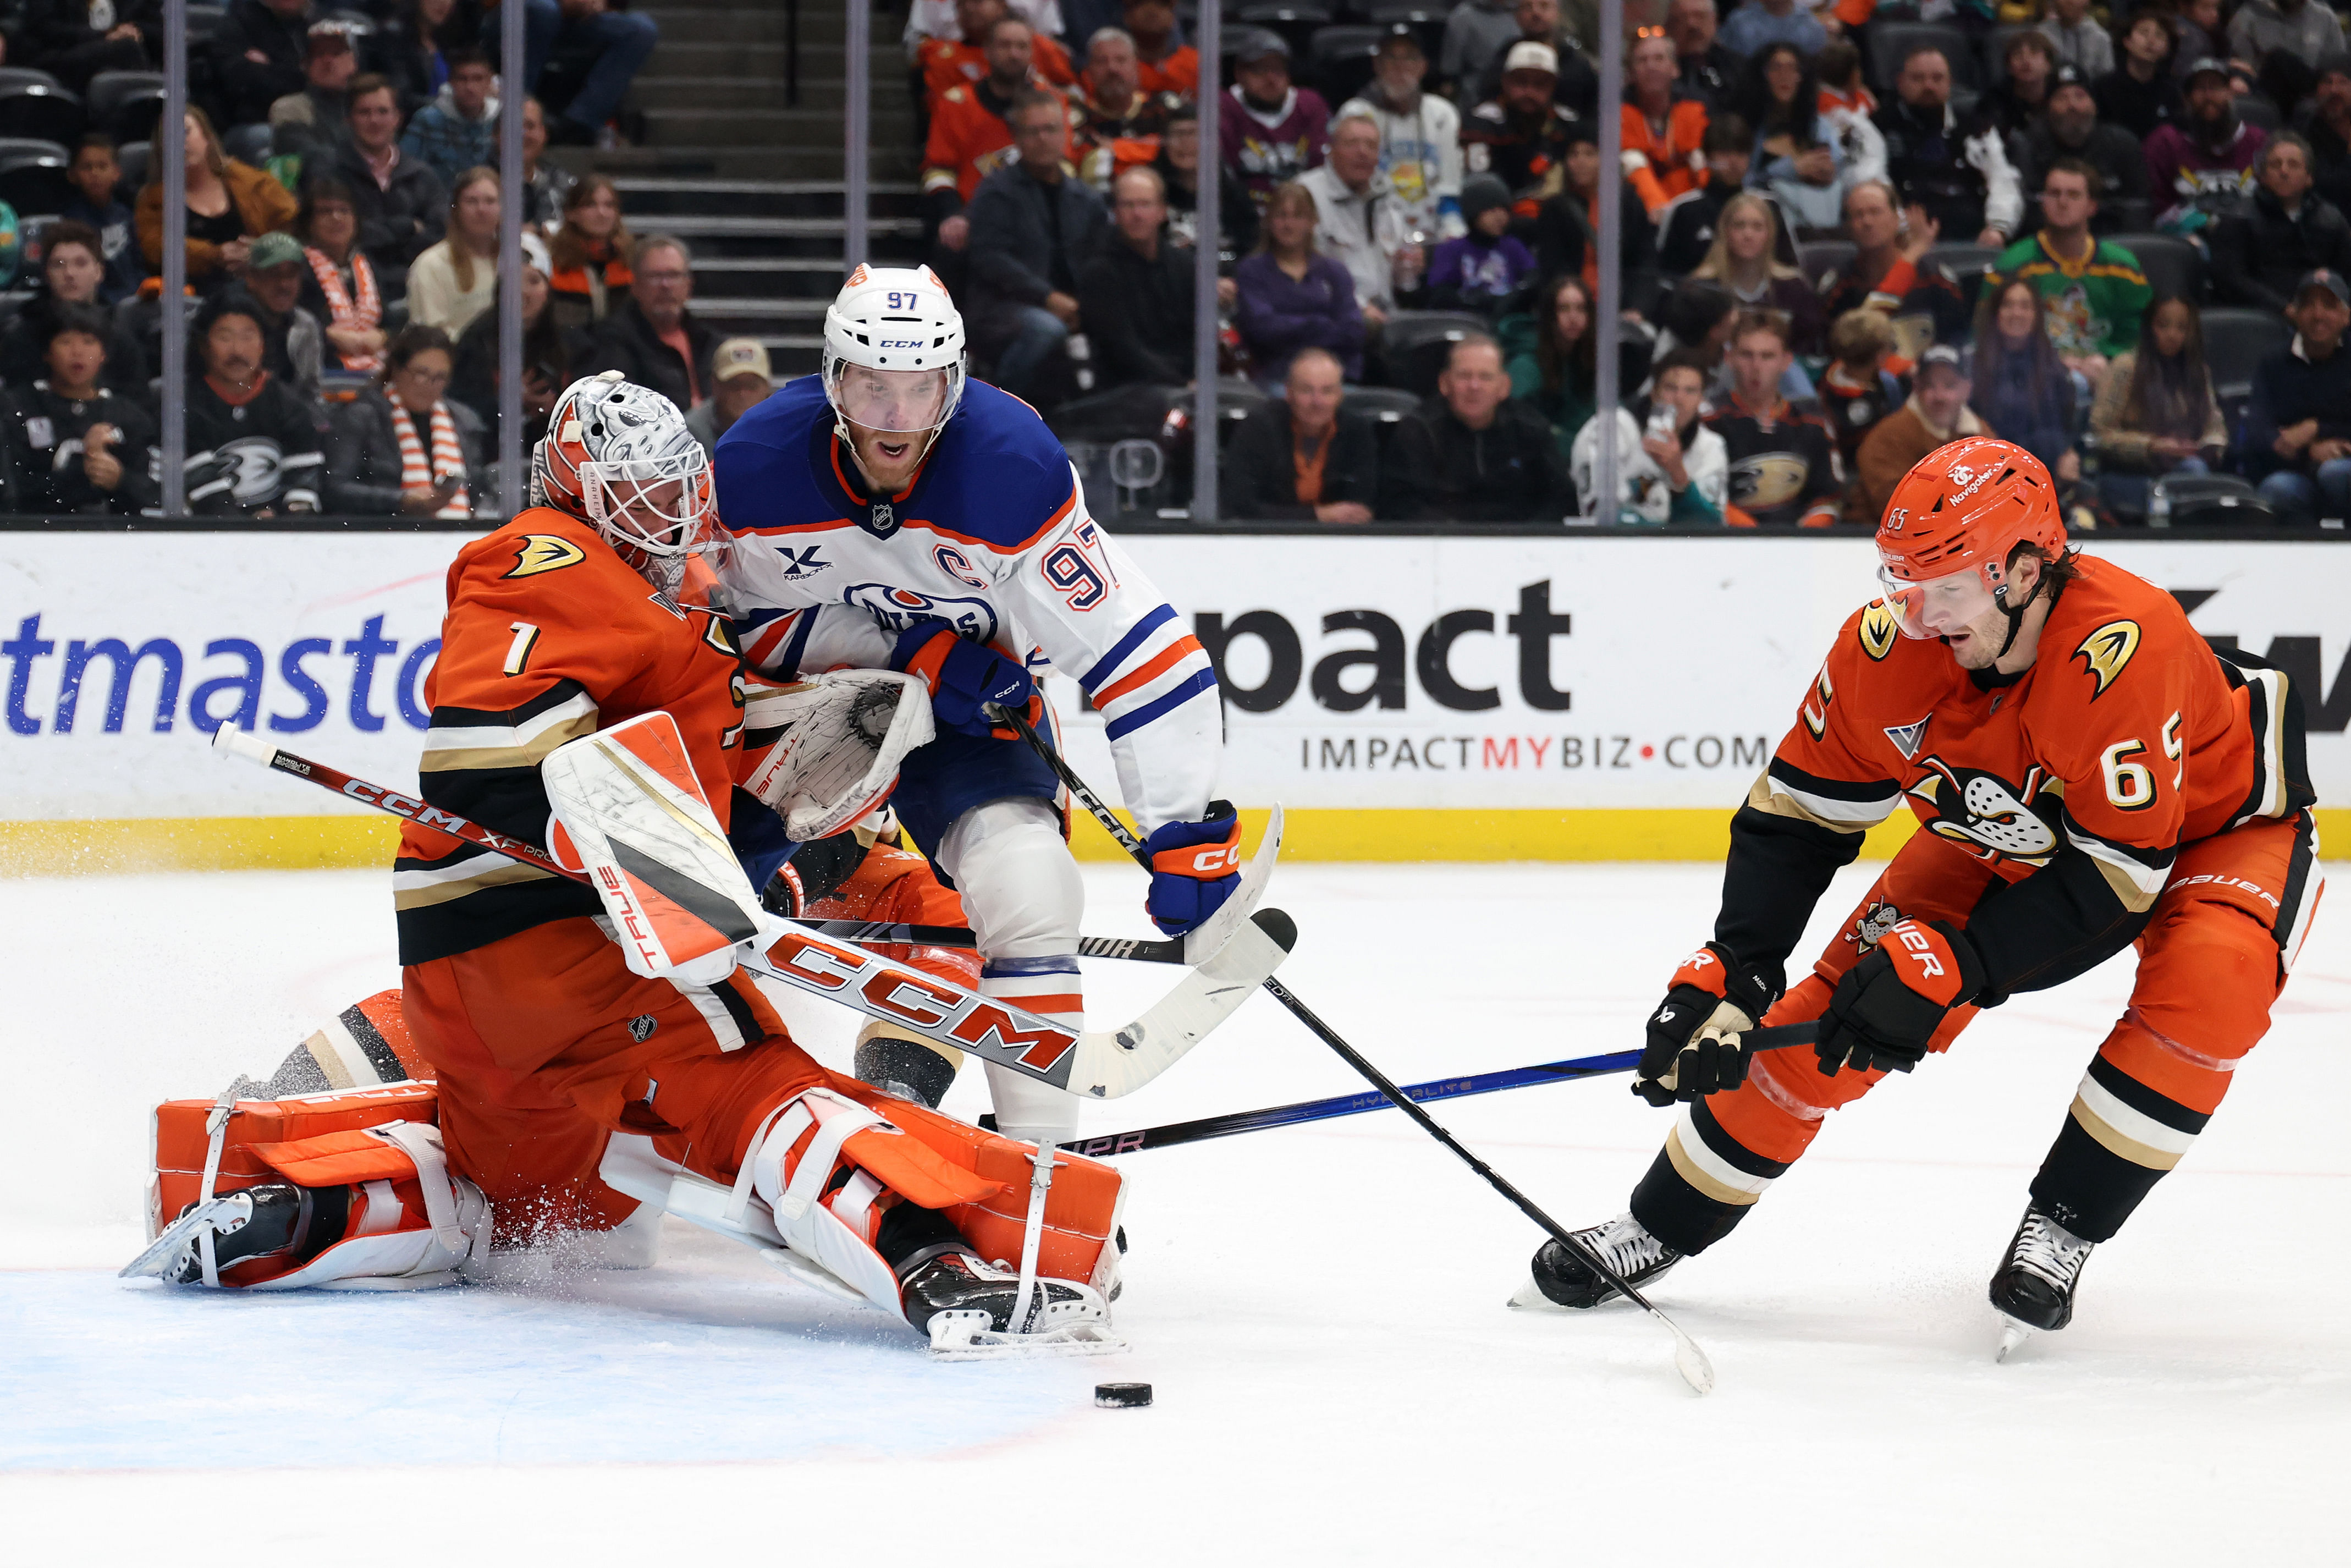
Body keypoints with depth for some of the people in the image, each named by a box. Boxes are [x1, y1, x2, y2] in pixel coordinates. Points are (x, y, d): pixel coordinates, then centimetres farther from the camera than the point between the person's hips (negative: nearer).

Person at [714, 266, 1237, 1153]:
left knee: (1026, 880, -21)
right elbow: (749, 620, -10)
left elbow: (1137, 653, -28)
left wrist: (1186, 832, -31)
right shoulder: (756, 465, -23)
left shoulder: (1013, 468, -29)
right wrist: (905, 650, -26)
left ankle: (1037, 1154, -11)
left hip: (974, 708, -2)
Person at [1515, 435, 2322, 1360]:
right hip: (2007, 839, 4)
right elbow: (1798, 813, -13)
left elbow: (2116, 872, -35)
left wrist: (1951, 968, -36)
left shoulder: (2124, 650, -41)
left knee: (2208, 985, -34)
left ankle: (2062, 1227, -15)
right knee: (1836, 1007, -6)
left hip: (2216, 825, -4)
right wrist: (1732, 972, -23)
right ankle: (1661, 1227, 12)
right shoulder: (1889, 647, -25)